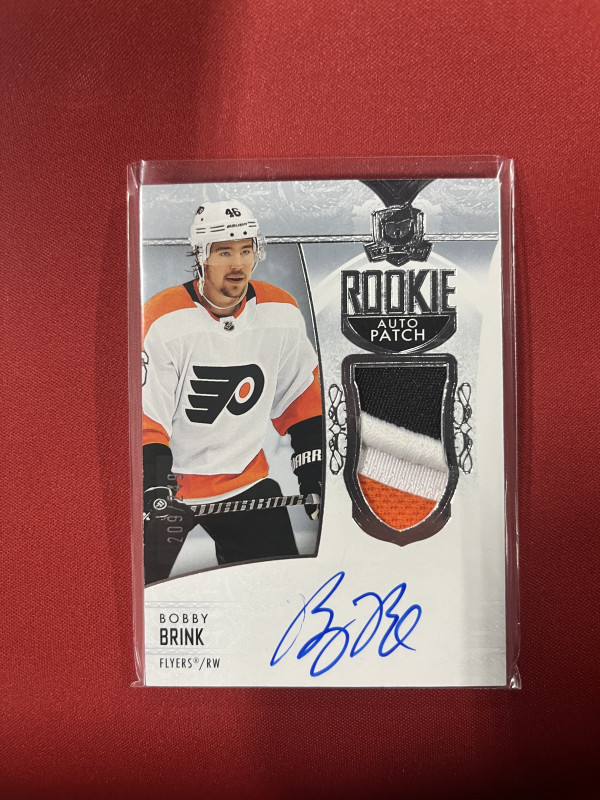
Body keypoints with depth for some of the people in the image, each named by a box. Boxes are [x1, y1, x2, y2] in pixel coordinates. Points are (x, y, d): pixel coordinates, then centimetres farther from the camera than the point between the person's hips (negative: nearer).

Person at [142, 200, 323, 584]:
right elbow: (145, 417, -16)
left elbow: (302, 396, 5)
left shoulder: (281, 312, -5)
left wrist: (314, 471, 4)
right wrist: (155, 489, -24)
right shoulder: (164, 319, -17)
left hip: (246, 481, 3)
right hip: (169, 481, -3)